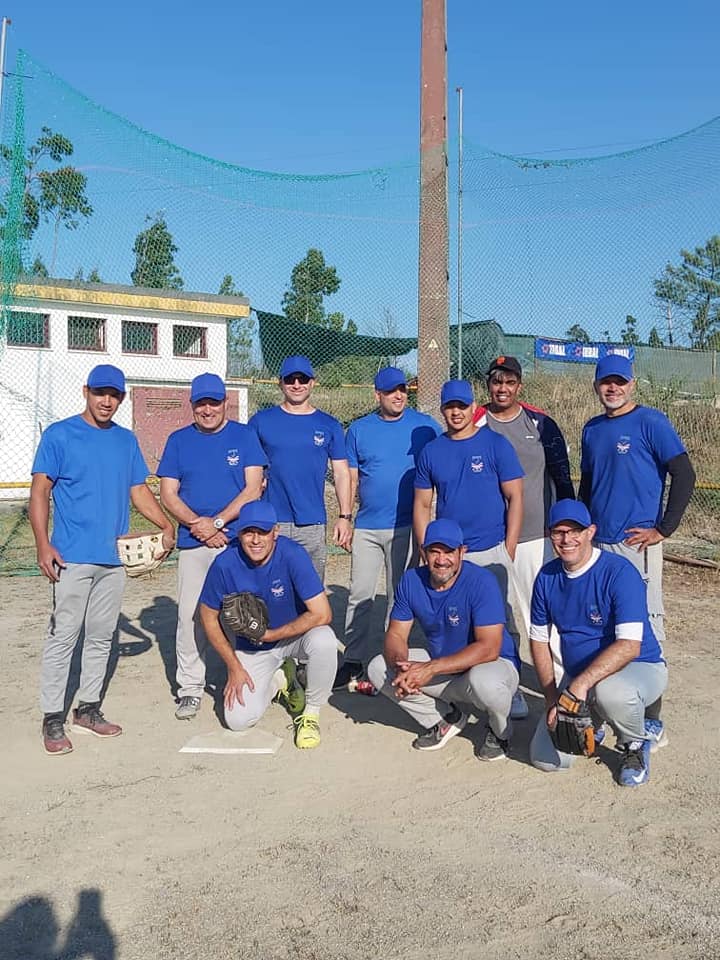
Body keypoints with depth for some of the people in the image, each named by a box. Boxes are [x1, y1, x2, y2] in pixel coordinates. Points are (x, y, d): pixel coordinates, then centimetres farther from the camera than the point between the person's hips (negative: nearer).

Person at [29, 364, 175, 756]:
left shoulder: (126, 440, 12)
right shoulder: (59, 435, -3)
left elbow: (139, 490, 14)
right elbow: (39, 492, -6)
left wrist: (166, 525, -2)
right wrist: (43, 544, -16)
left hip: (113, 557, 5)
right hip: (72, 557, -5)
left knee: (101, 636, 12)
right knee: (63, 636, -3)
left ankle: (88, 709, 25)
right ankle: (53, 720, 7)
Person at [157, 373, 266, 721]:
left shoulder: (244, 436, 4)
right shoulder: (178, 440, 10)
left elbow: (253, 489, -4)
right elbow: (167, 494, 5)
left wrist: (216, 522, -12)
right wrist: (199, 524, -10)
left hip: (238, 540, -1)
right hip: (193, 544, 2)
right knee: (190, 616, 2)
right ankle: (190, 689, 12)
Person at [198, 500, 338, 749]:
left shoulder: (293, 555, -26)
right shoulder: (225, 564, -20)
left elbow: (322, 614, -29)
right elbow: (208, 616, -5)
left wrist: (270, 635, -22)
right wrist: (234, 667, -7)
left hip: (295, 635, -2)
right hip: (251, 649, 2)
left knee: (324, 641, -35)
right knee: (238, 720, -11)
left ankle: (311, 713, -8)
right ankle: (279, 679, 20)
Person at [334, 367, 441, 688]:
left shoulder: (425, 426, 0)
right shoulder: (359, 429, 6)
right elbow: (351, 478, 9)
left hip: (407, 526, -1)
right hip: (366, 526, 2)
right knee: (360, 595, 3)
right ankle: (355, 659, 13)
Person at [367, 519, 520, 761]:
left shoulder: (481, 582, -25)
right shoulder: (411, 580, -8)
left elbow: (489, 648, -30)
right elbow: (396, 634, -5)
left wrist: (431, 668, -35)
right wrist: (402, 665, -29)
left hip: (494, 664, -5)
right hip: (440, 664, 5)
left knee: (484, 681, -40)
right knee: (378, 668, -10)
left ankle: (499, 732, -2)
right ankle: (446, 718, 7)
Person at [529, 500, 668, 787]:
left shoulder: (619, 572, -21)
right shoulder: (547, 577, -3)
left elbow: (629, 646, -31)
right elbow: (539, 640, 5)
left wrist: (582, 683, -41)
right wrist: (552, 697, -5)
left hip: (639, 668, -5)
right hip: (577, 676, 5)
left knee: (609, 691, -41)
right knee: (546, 759, -7)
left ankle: (636, 744, -5)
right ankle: (591, 724, 26)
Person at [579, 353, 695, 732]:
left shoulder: (651, 422, -6)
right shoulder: (592, 429, 13)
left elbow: (685, 475, -11)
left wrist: (663, 529, -12)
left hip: (637, 543, -6)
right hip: (597, 543, 6)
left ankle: (651, 719, 10)